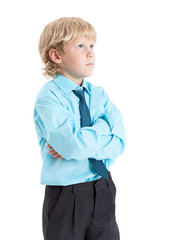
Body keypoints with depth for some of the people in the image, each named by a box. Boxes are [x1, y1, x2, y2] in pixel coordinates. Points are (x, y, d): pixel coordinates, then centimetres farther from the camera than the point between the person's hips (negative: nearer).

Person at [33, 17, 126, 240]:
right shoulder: (48, 97, -12)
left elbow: (119, 143, -7)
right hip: (65, 198, -5)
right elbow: (72, 144, -26)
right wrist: (104, 126, -10)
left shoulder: (100, 94, 5)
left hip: (103, 193, 5)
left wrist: (75, 146, -19)